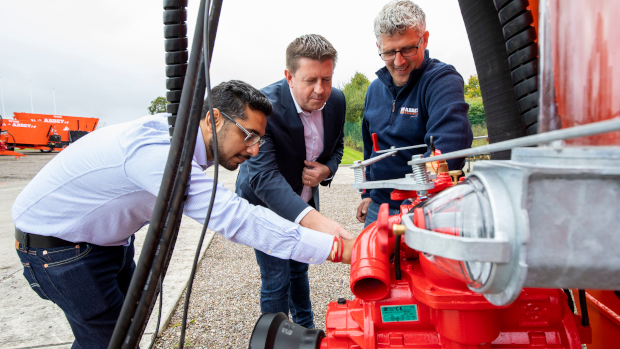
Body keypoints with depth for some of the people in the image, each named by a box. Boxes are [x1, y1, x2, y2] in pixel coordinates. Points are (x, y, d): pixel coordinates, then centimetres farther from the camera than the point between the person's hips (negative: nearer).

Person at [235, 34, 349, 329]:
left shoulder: (336, 100, -13)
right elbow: (263, 175, -40)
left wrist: (327, 169, -19)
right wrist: (313, 219, -54)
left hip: (305, 202, 6)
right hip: (265, 203, -5)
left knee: (299, 267, 24)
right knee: (276, 281, -1)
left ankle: (306, 328, 48)